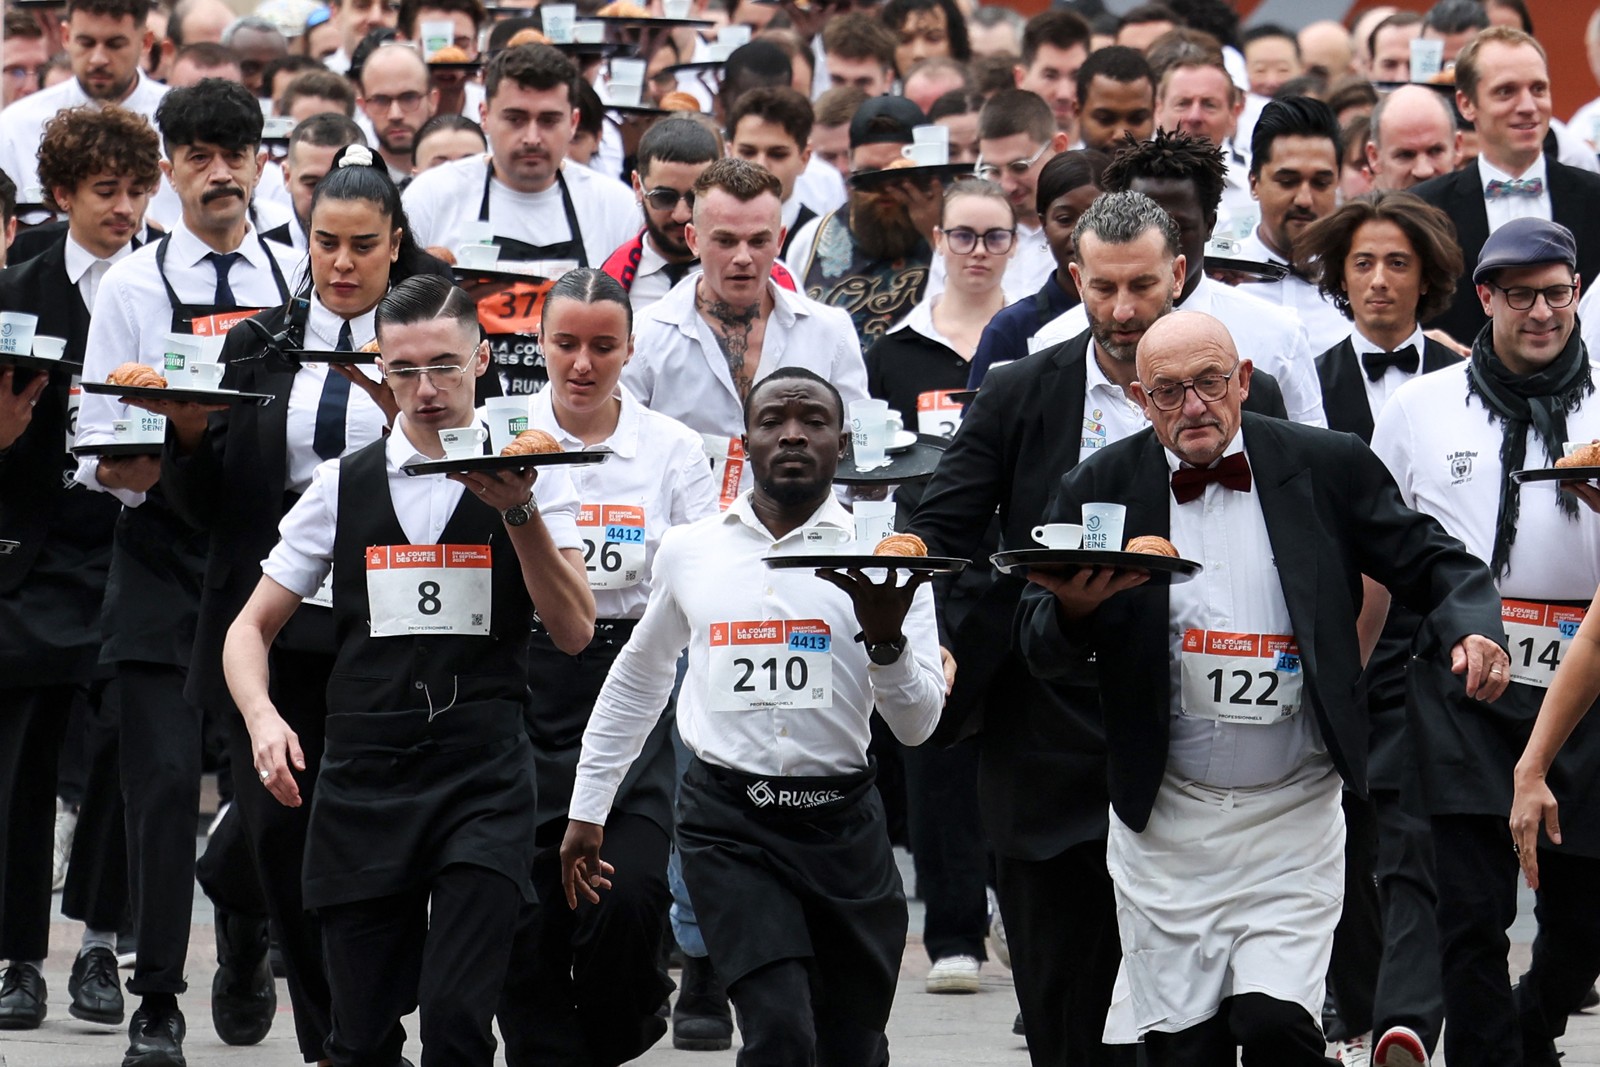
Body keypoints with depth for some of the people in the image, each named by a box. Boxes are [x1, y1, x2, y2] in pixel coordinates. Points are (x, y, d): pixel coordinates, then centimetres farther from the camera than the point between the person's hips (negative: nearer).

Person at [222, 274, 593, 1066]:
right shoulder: (344, 486, 10)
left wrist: (520, 515, -19)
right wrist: (262, 717, -7)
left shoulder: (528, 479, 4)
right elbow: (251, 628, 13)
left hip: (484, 775, -2)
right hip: (364, 778, 2)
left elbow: (574, 632, -6)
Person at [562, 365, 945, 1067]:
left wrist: (886, 636, -21)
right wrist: (586, 811, 22)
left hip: (841, 822, 1)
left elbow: (917, 726, -2)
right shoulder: (690, 551, 6)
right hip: (728, 825, -1)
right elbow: (638, 679, 22)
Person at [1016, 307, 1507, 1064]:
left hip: (1293, 820, -1)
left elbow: (1434, 566, 6)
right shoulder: (1101, 489, 2)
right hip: (1166, 824, 1)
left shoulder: (1327, 470, 1)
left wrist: (1471, 631, -16)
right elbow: (1043, 653, 2)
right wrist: (1075, 609, -22)